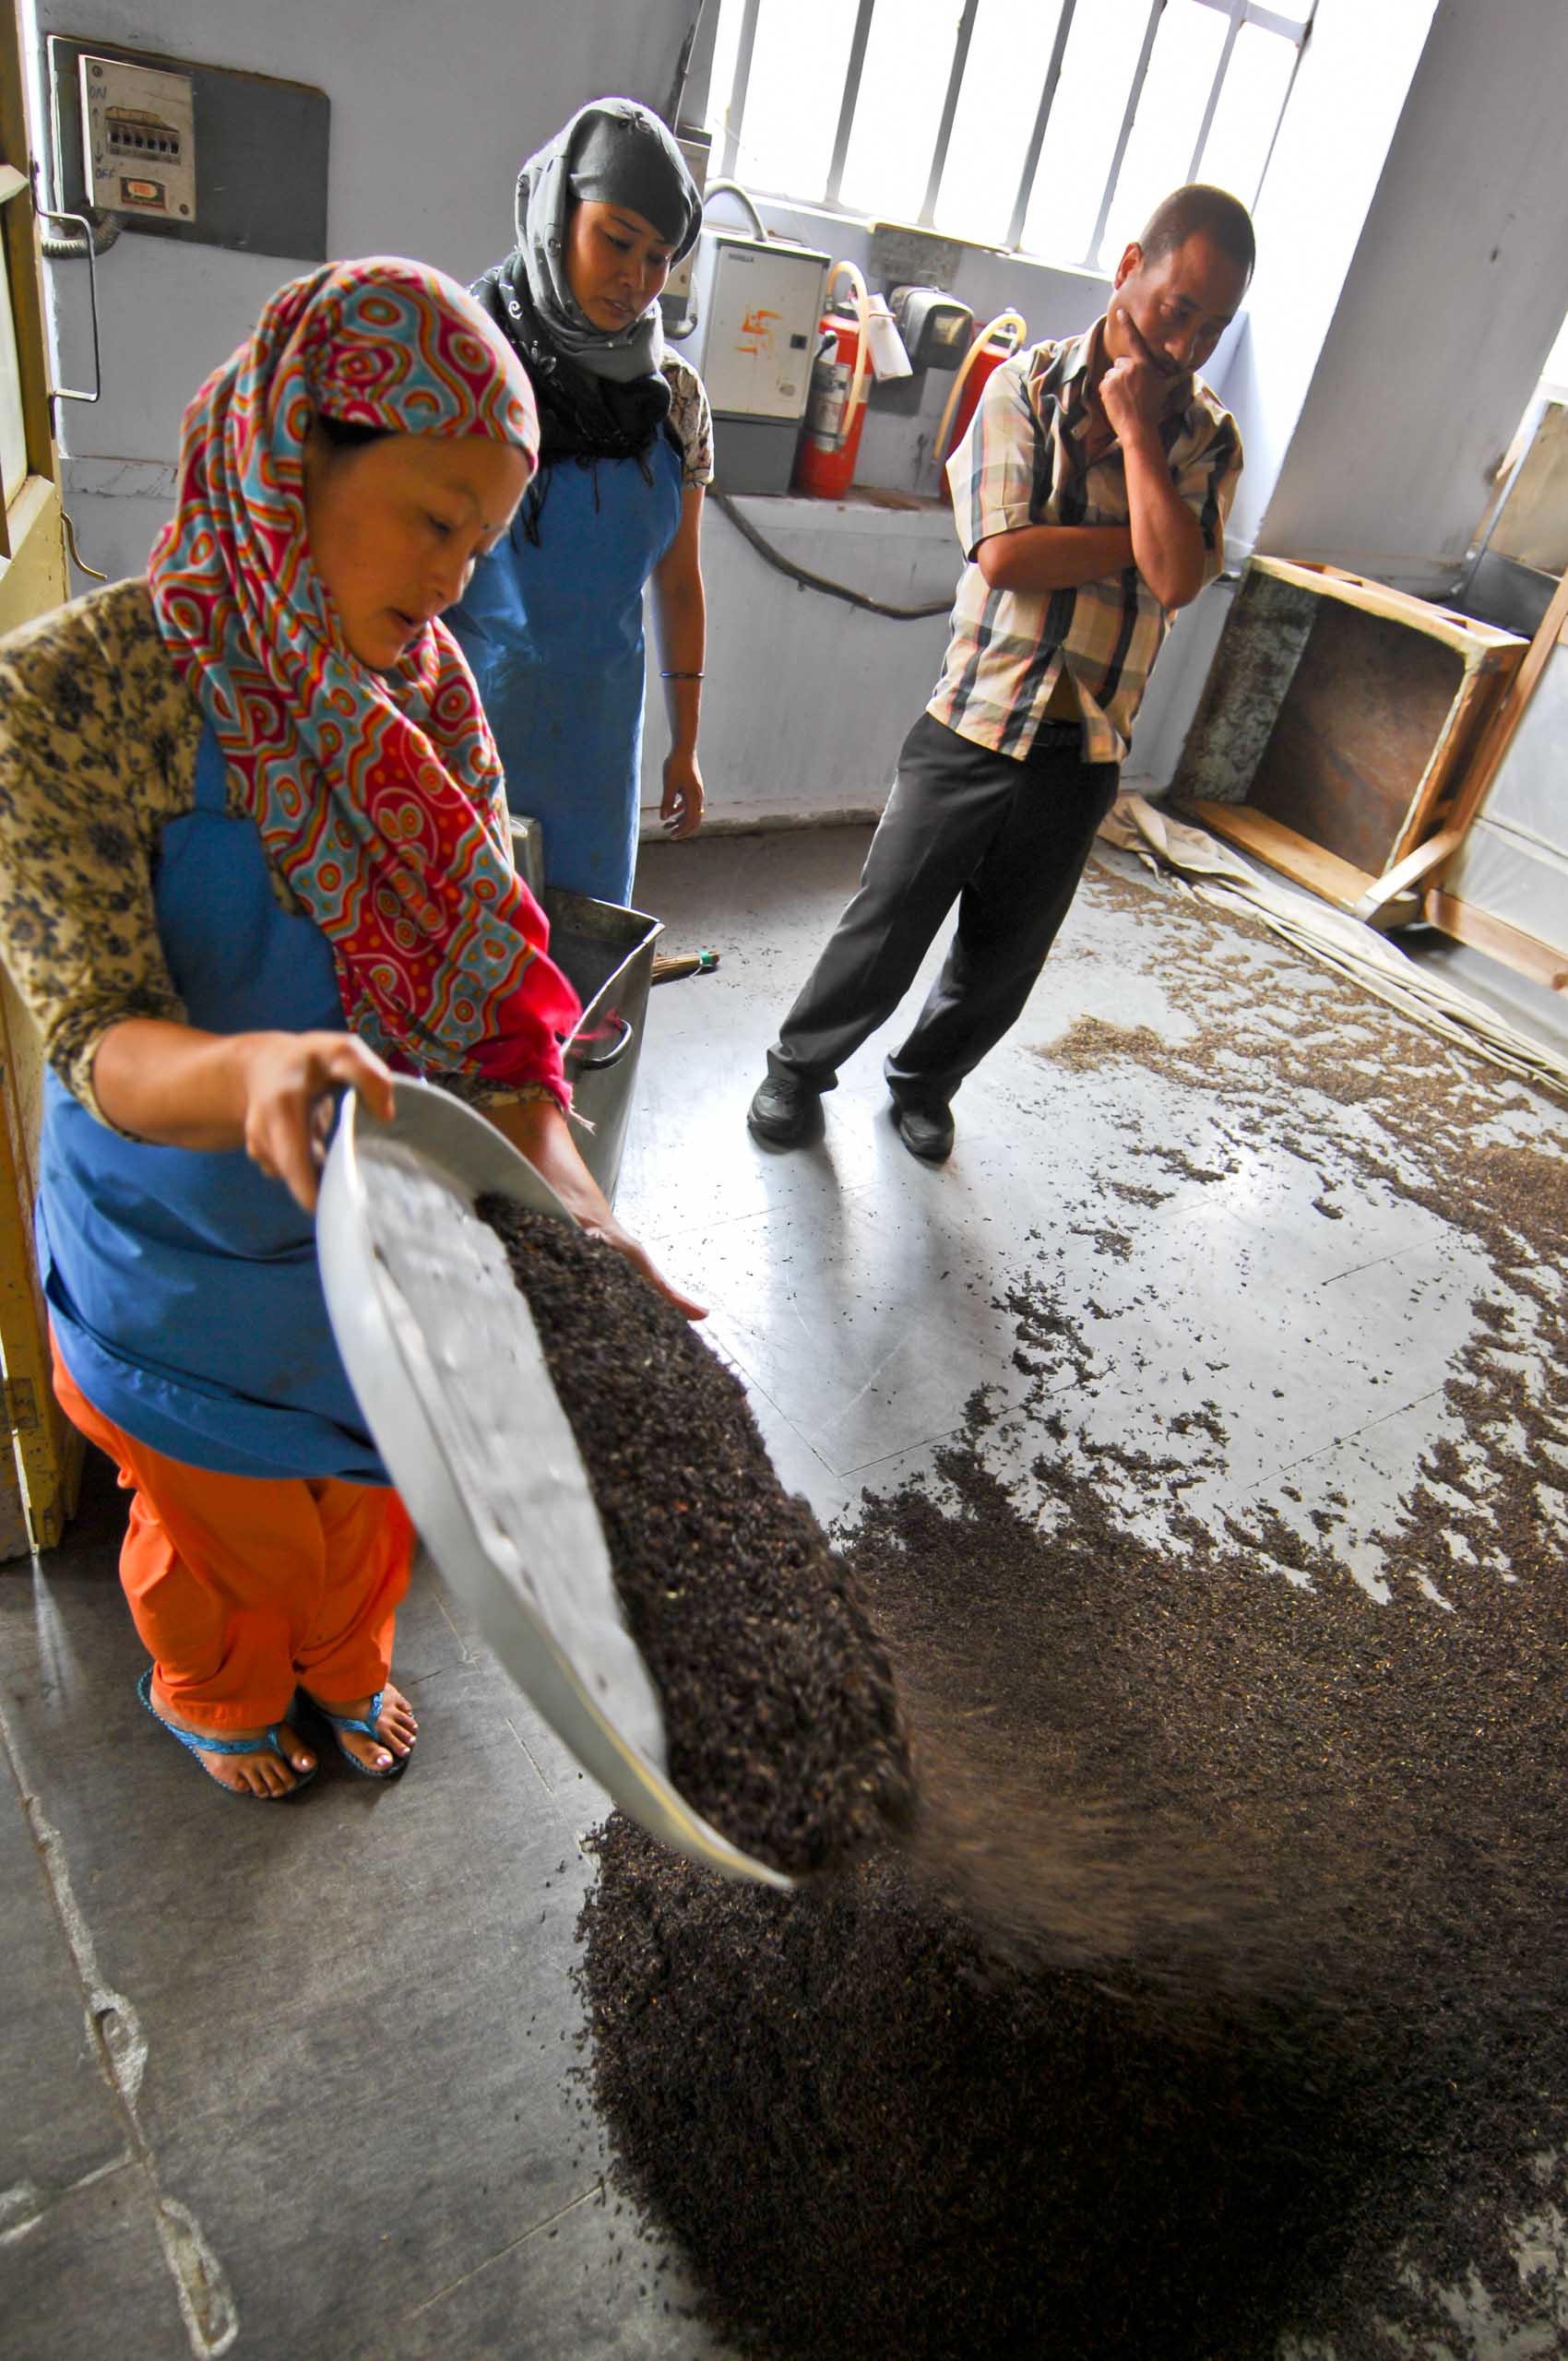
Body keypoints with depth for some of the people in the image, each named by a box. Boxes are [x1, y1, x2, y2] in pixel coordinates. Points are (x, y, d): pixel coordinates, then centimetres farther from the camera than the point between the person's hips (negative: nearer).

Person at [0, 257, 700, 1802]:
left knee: (369, 1503, 26)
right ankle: (218, 1700, 58)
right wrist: (252, 1075, -49)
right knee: (226, 1527, 23)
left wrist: (574, 1213, -24)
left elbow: (488, 987, -10)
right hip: (189, 1255, -4)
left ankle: (344, 1666, 60)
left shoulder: (427, 695, -8)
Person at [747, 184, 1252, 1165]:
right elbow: (1005, 553, -15)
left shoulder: (1207, 438, 4)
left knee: (1004, 964, 13)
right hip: (974, 725, -2)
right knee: (888, 926, 5)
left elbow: (1178, 578, -15)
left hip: (1084, 753, 3)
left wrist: (1137, 430, -12)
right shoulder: (1029, 384, -1)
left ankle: (925, 1082, 38)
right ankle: (801, 1065, 28)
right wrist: (1133, 543, -10)